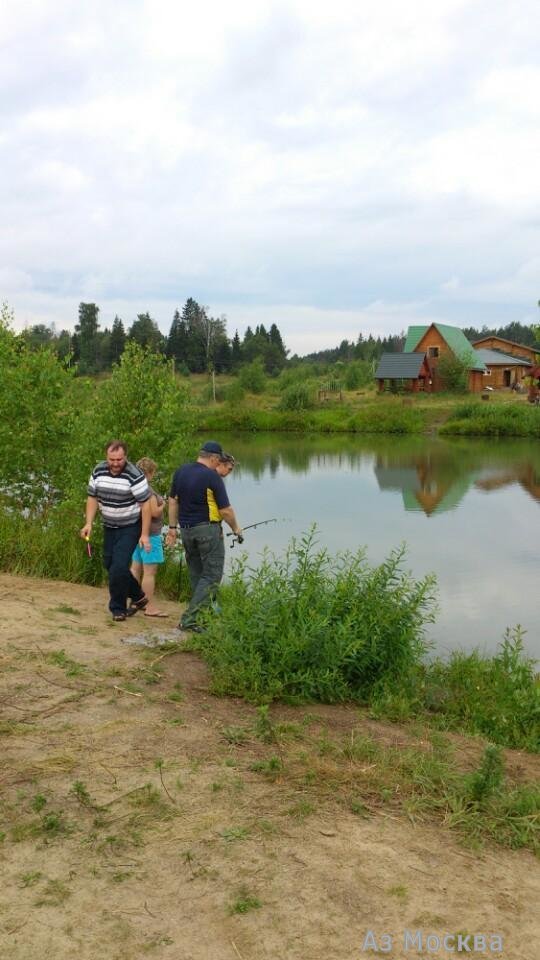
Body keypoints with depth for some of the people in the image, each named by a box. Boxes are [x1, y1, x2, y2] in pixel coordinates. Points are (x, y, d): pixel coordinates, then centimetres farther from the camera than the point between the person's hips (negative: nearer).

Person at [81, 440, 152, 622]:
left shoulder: (134, 475, -20)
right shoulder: (98, 471, -3)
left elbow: (145, 504, -17)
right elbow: (92, 498, 6)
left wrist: (144, 534, -18)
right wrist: (89, 523, -5)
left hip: (130, 527, -6)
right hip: (109, 527, 6)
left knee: (119, 567, -14)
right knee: (109, 564, 12)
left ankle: (118, 608, 5)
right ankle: (138, 597, 30)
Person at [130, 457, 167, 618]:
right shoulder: (147, 489, -19)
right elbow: (154, 512, -21)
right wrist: (162, 505, -3)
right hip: (149, 533, -10)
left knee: (136, 567, 16)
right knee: (150, 571, -5)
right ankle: (150, 607, -2)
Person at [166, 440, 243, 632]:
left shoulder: (181, 472, 5)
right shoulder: (212, 477, -14)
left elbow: (173, 501, 9)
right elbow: (225, 510, -11)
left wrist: (172, 527, 16)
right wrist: (236, 528, 5)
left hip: (186, 530, 7)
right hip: (207, 530, -7)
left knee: (196, 574, 18)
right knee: (212, 575, -1)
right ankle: (188, 618, -9)